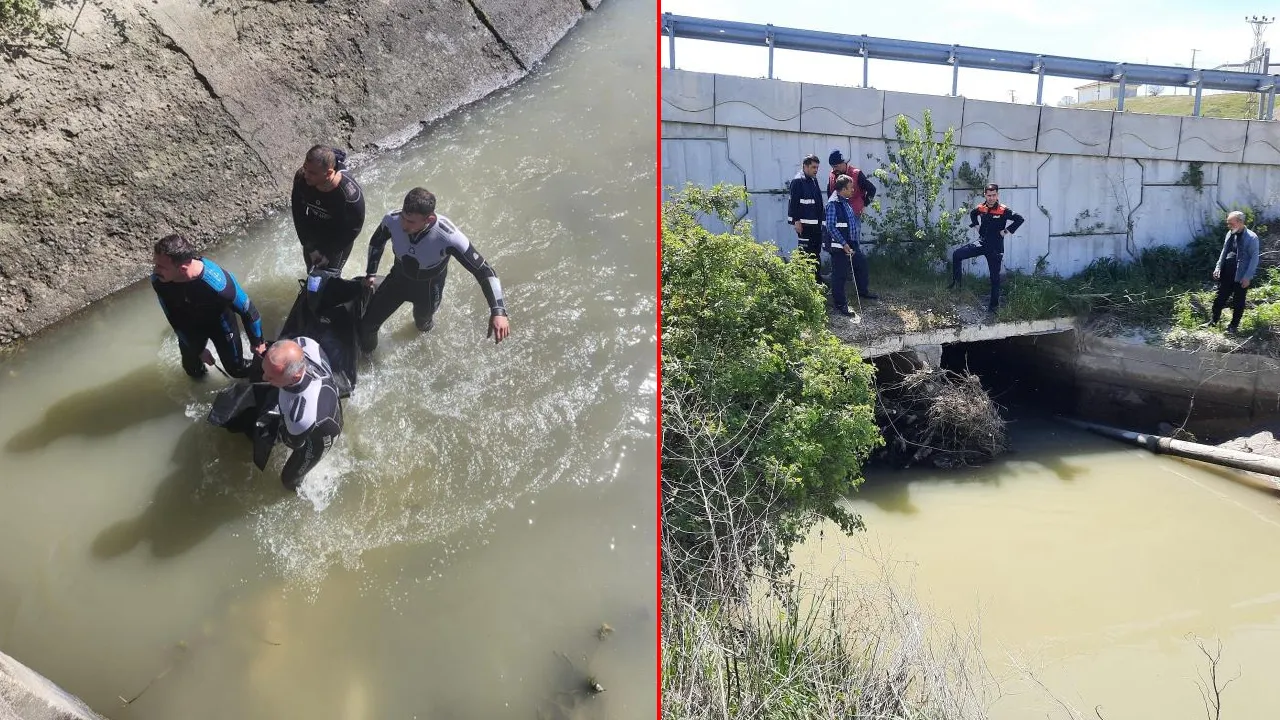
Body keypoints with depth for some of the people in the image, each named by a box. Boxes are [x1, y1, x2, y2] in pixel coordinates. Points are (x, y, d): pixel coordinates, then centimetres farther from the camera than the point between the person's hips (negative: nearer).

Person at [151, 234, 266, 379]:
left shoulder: (217, 282, -44)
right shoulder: (158, 280, -30)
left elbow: (248, 311, -25)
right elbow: (174, 319, -12)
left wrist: (257, 343, -9)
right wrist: (197, 349, -1)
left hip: (219, 322, -3)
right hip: (190, 326, 3)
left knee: (236, 369, 10)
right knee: (192, 369, 19)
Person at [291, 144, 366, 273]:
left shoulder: (350, 194, -40)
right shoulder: (301, 178, -28)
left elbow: (353, 229, -23)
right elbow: (299, 214, -13)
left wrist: (327, 253, -16)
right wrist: (309, 246, -11)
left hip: (338, 238, -4)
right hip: (313, 229, 4)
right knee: (310, 263, 24)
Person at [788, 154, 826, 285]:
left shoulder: (813, 180, 16)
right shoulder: (798, 181, -12)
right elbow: (794, 202, -17)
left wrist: (821, 219, 22)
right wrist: (796, 220, -21)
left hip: (816, 222, 10)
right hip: (804, 223, -10)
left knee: (816, 251, 14)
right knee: (806, 251, -8)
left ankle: (817, 278, 23)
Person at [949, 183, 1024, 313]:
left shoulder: (1003, 210, -15)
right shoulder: (981, 208, 0)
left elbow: (1019, 219, -17)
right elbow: (972, 214, 22)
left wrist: (1007, 231, -15)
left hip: (995, 247, -4)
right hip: (981, 242, 4)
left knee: (994, 276, 4)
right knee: (957, 254, -9)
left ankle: (994, 304, 14)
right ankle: (956, 282, 4)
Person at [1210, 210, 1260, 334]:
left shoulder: (1251, 237, -15)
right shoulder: (1230, 234, 5)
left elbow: (1254, 258, -14)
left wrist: (1247, 277, -17)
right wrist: (1218, 267, 5)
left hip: (1241, 277, -6)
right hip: (1226, 274, 6)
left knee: (1238, 302, 9)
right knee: (1219, 299, 12)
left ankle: (1234, 326, 21)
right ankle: (1214, 322, 25)